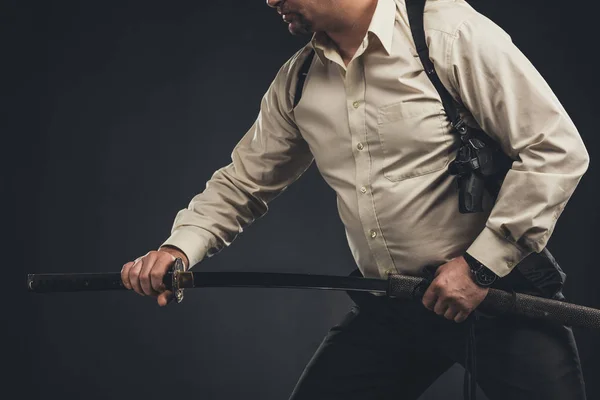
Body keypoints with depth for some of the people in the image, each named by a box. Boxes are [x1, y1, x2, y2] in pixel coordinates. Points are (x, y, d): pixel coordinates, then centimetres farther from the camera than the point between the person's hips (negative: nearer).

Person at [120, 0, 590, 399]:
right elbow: (245, 179, 15)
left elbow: (556, 149, -16)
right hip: (388, 311, 5)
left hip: (495, 289, -5)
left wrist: (481, 263, -18)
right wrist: (180, 247, -4)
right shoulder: (296, 82, 6)